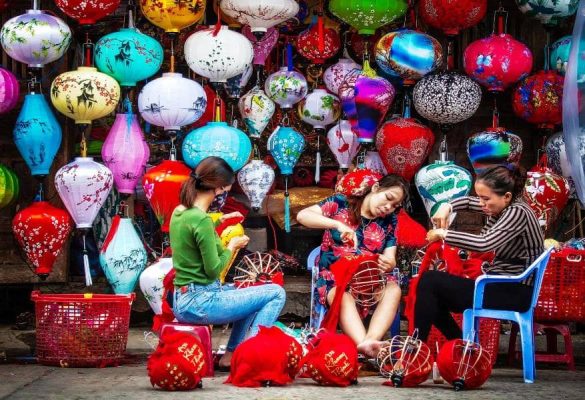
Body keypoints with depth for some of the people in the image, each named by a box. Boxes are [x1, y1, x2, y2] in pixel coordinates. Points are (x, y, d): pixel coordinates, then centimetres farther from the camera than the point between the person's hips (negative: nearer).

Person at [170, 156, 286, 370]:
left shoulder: (179, 212, 7)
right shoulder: (201, 220, -21)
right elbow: (213, 270, -17)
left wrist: (219, 220, 25)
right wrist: (232, 246, -2)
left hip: (182, 301, 10)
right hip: (200, 302, -10)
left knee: (250, 295, 30)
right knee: (276, 293, -3)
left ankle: (231, 354, 21)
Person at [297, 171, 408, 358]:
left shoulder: (389, 221, 7)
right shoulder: (341, 203, -3)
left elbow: (390, 259, 0)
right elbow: (302, 216, -13)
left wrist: (388, 263, -27)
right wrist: (339, 224, -26)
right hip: (334, 274, -3)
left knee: (393, 289, -29)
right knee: (343, 296, -38)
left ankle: (370, 341, -52)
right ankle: (365, 345, -62)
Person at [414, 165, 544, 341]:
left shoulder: (518, 213, -19)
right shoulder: (502, 207, 6)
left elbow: (484, 244, -34)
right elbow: (467, 201, 24)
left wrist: (444, 234, -23)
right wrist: (446, 207, 1)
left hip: (514, 293, -10)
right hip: (502, 285, 10)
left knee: (429, 281, -14)